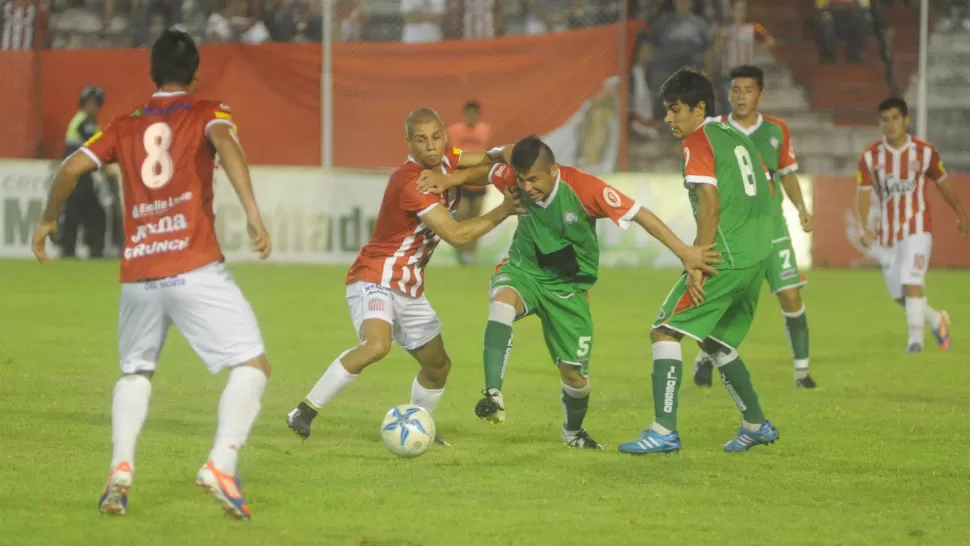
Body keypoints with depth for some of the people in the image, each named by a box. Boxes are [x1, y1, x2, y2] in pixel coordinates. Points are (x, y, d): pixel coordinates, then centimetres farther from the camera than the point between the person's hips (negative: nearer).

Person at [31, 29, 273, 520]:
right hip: (196, 269, -4)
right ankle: (221, 464, -21)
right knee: (253, 364, -1)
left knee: (135, 372, 24)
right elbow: (224, 141, -15)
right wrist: (252, 211, -24)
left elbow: (71, 168, 9)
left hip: (137, 274, 4)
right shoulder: (208, 113, 7)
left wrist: (47, 221, 25)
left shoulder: (125, 127, 16)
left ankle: (120, 467, 2)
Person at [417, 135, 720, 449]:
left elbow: (640, 215, -23)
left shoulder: (585, 188, -26)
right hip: (523, 271, 1)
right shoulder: (514, 179, -15)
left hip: (568, 286, -1)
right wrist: (449, 181, -12)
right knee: (502, 299, -37)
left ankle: (573, 431, 36)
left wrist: (685, 253, -25)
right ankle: (493, 397, -41)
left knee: (575, 374, 1)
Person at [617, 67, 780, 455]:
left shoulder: (697, 142, -7)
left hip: (726, 258, -9)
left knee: (665, 331, -8)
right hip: (758, 256, 9)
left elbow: (711, 204, -17)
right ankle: (756, 425, 26)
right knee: (716, 342, 23)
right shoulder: (736, 136, 18)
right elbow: (767, 192, 21)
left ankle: (664, 430, -17)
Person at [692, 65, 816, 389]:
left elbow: (787, 174, 15)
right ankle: (705, 357, 24)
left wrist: (801, 208, 2)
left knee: (790, 296, -6)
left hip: (771, 228, 2)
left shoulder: (776, 130, 4)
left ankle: (802, 370, 6)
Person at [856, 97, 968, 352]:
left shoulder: (925, 151, -4)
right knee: (898, 293, 8)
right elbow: (864, 193, -5)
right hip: (888, 233, 3)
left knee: (912, 283, -19)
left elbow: (943, 183, 9)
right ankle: (937, 321, 31)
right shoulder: (870, 156, -2)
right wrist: (864, 227, -19)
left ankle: (916, 338, -15)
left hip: (918, 228, -3)